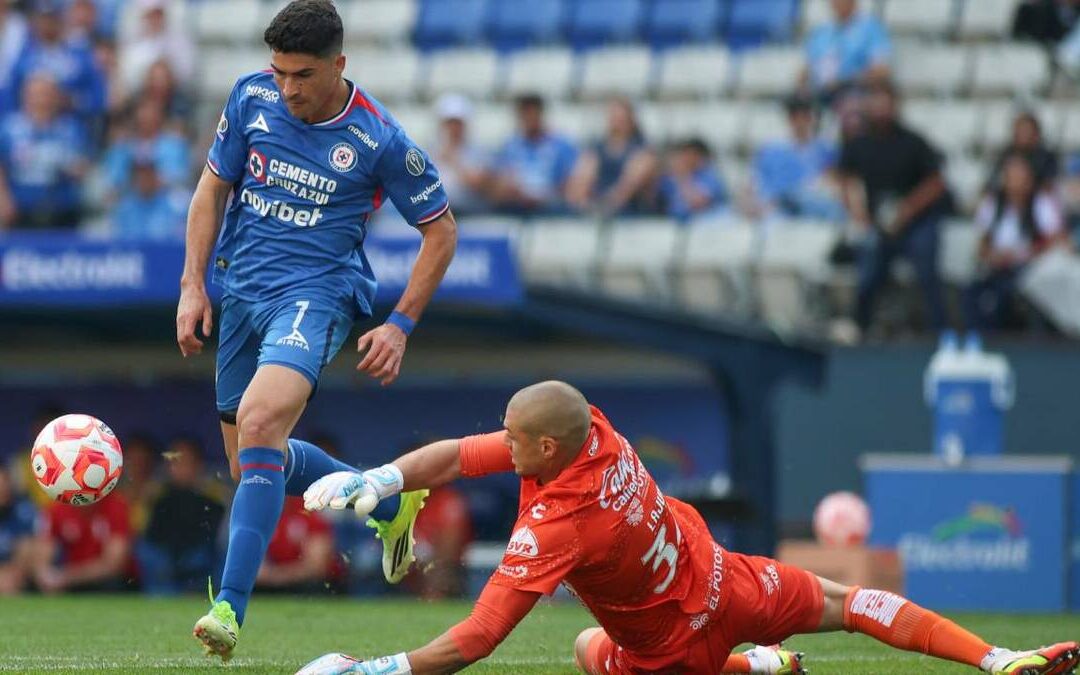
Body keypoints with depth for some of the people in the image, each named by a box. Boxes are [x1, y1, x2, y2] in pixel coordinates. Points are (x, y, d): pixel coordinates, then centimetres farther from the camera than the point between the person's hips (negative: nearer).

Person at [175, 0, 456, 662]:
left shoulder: (379, 139, -11)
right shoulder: (252, 97, -1)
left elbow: (441, 230, 1)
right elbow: (213, 186, 12)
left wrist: (400, 326, -4)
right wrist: (193, 285, 4)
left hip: (315, 291, -6)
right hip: (239, 289, 6)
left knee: (259, 423, -31)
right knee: (252, 465, 13)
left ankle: (231, 606, -34)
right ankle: (388, 502, 39)